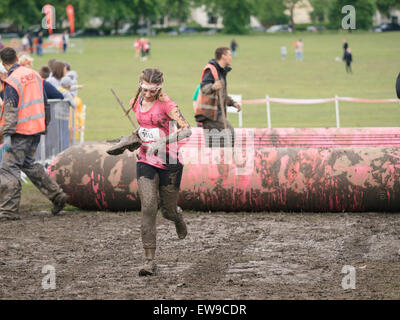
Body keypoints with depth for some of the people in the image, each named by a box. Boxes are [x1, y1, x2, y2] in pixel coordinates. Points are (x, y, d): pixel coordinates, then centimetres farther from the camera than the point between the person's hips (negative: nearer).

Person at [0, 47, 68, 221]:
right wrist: (45, 124, 27)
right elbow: (44, 102, 16)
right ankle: (56, 195, 20)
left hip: (21, 132, -8)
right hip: (36, 129, 8)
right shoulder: (34, 75, 9)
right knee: (29, 164, 22)